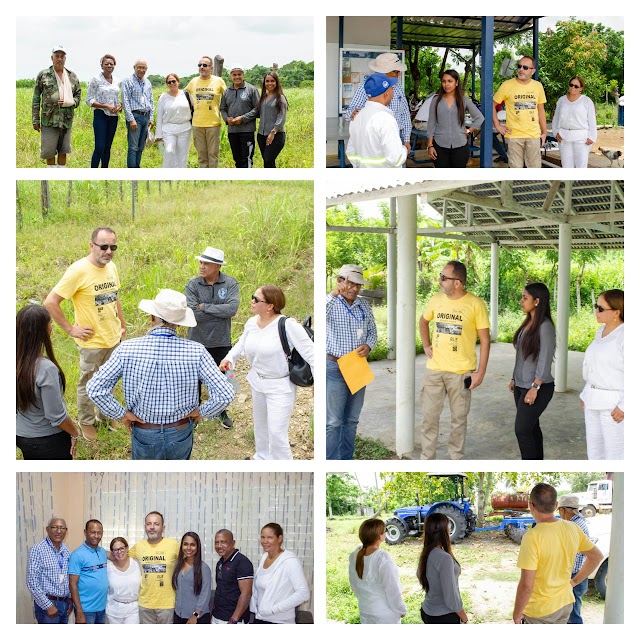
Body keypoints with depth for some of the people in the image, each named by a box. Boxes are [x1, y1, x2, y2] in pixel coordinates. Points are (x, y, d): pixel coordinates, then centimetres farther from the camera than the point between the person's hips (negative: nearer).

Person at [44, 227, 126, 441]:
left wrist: (123, 324, 16)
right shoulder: (79, 270, -22)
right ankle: (86, 422, 31)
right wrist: (70, 329, -16)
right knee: (88, 384, 12)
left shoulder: (111, 267, 1)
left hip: (114, 338, 6)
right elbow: (50, 302, -20)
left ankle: (105, 415, 41)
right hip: (92, 342, -6)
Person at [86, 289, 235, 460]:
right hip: (181, 435, 0)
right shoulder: (196, 351, -20)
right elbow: (225, 394, -22)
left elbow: (95, 388, -20)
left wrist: (121, 414, -8)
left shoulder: (127, 349, -19)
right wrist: (201, 412, -4)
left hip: (144, 434, 0)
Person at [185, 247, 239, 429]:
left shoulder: (230, 284, -11)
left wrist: (205, 307, -23)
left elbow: (232, 309, -26)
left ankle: (222, 411, 39)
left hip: (221, 342, 1)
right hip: (197, 342, 0)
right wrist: (220, 312, -21)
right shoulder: (192, 285, -12)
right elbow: (193, 313, -23)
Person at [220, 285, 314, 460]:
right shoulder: (251, 323, -6)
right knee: (260, 424, 26)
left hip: (280, 386, -7)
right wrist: (229, 358, -5)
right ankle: (262, 458, 49)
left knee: (276, 432, -8)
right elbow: (241, 344, 14)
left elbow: (309, 352, -26)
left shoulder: (287, 325, -28)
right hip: (257, 382, 8)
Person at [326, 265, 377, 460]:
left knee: (352, 420, 14)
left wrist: (369, 345, -7)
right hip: (335, 368, -6)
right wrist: (333, 294, -41)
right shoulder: (331, 303, -11)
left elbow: (373, 331, 14)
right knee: (334, 422, -4)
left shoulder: (364, 305, 5)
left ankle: (347, 459, 25)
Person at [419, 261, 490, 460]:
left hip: (461, 372, -3)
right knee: (429, 417, 6)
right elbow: (423, 321, 22)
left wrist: (481, 372, -10)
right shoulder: (437, 299, 1)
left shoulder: (475, 304, -11)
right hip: (434, 369, 3)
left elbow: (485, 340, -7)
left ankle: (456, 458, 24)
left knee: (459, 418, 10)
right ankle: (427, 460, 17)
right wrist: (426, 345, 8)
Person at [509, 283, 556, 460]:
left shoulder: (545, 326, -17)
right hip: (521, 385, 8)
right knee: (531, 427, 14)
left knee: (522, 429, -9)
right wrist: (514, 379, 16)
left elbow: (545, 360, -20)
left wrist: (535, 388, -21)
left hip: (538, 387, -8)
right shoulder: (528, 322, 7)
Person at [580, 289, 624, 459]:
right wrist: (587, 394, 17)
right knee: (594, 452, 14)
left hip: (616, 403, -9)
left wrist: (624, 407, -21)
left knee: (615, 454, -1)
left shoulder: (626, 336, -20)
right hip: (596, 401, 9)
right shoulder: (603, 331, 7)